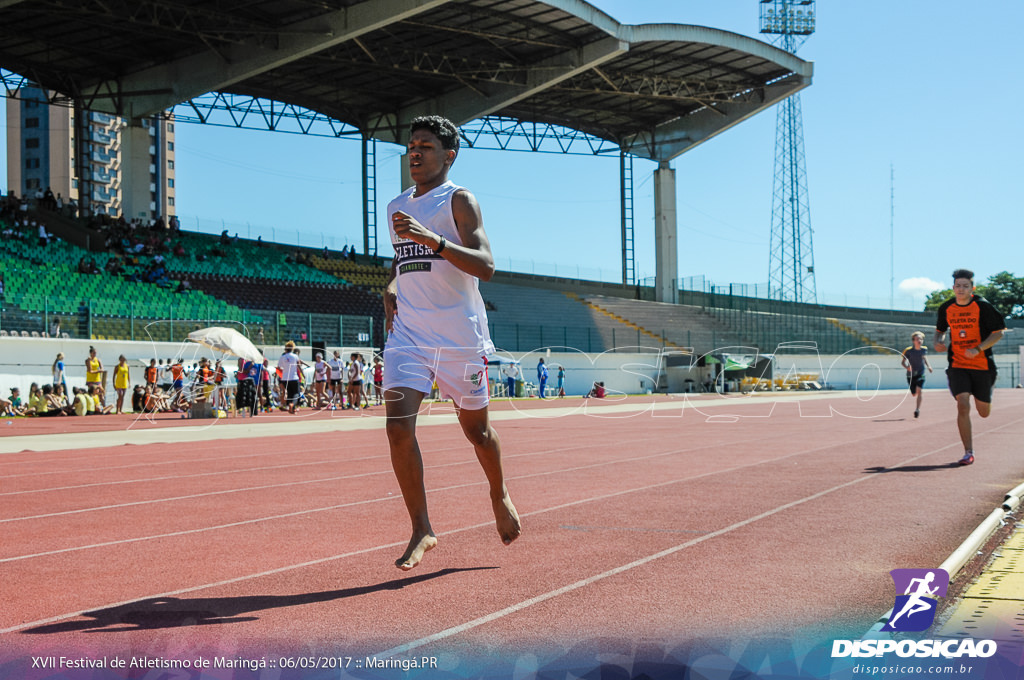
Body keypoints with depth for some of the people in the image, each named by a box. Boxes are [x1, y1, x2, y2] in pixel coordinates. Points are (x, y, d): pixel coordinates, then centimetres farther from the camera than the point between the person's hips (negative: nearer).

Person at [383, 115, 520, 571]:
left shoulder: (459, 201, -6)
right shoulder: (397, 207, 14)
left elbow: (485, 267, -19)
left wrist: (432, 239, -30)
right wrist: (391, 288, 10)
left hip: (460, 337, -4)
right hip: (408, 333, 4)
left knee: (476, 428, 10)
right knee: (398, 426, -13)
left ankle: (499, 495, 40)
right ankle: (422, 531, -3)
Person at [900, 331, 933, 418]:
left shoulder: (924, 349, -4)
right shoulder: (908, 351, -14)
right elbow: (903, 362, -6)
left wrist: (928, 366, 2)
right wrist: (907, 367, -26)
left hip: (921, 373, 0)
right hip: (911, 375, 0)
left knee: (919, 390, -21)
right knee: (914, 394, 10)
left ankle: (917, 409, -17)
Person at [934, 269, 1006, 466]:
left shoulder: (983, 306, -10)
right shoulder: (946, 308, 0)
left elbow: (998, 333, -7)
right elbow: (940, 329, 18)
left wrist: (978, 349, -20)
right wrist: (938, 342, -4)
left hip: (982, 364, -1)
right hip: (958, 365, 1)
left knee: (984, 412, 11)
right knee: (963, 406, -17)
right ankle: (968, 452, -7)